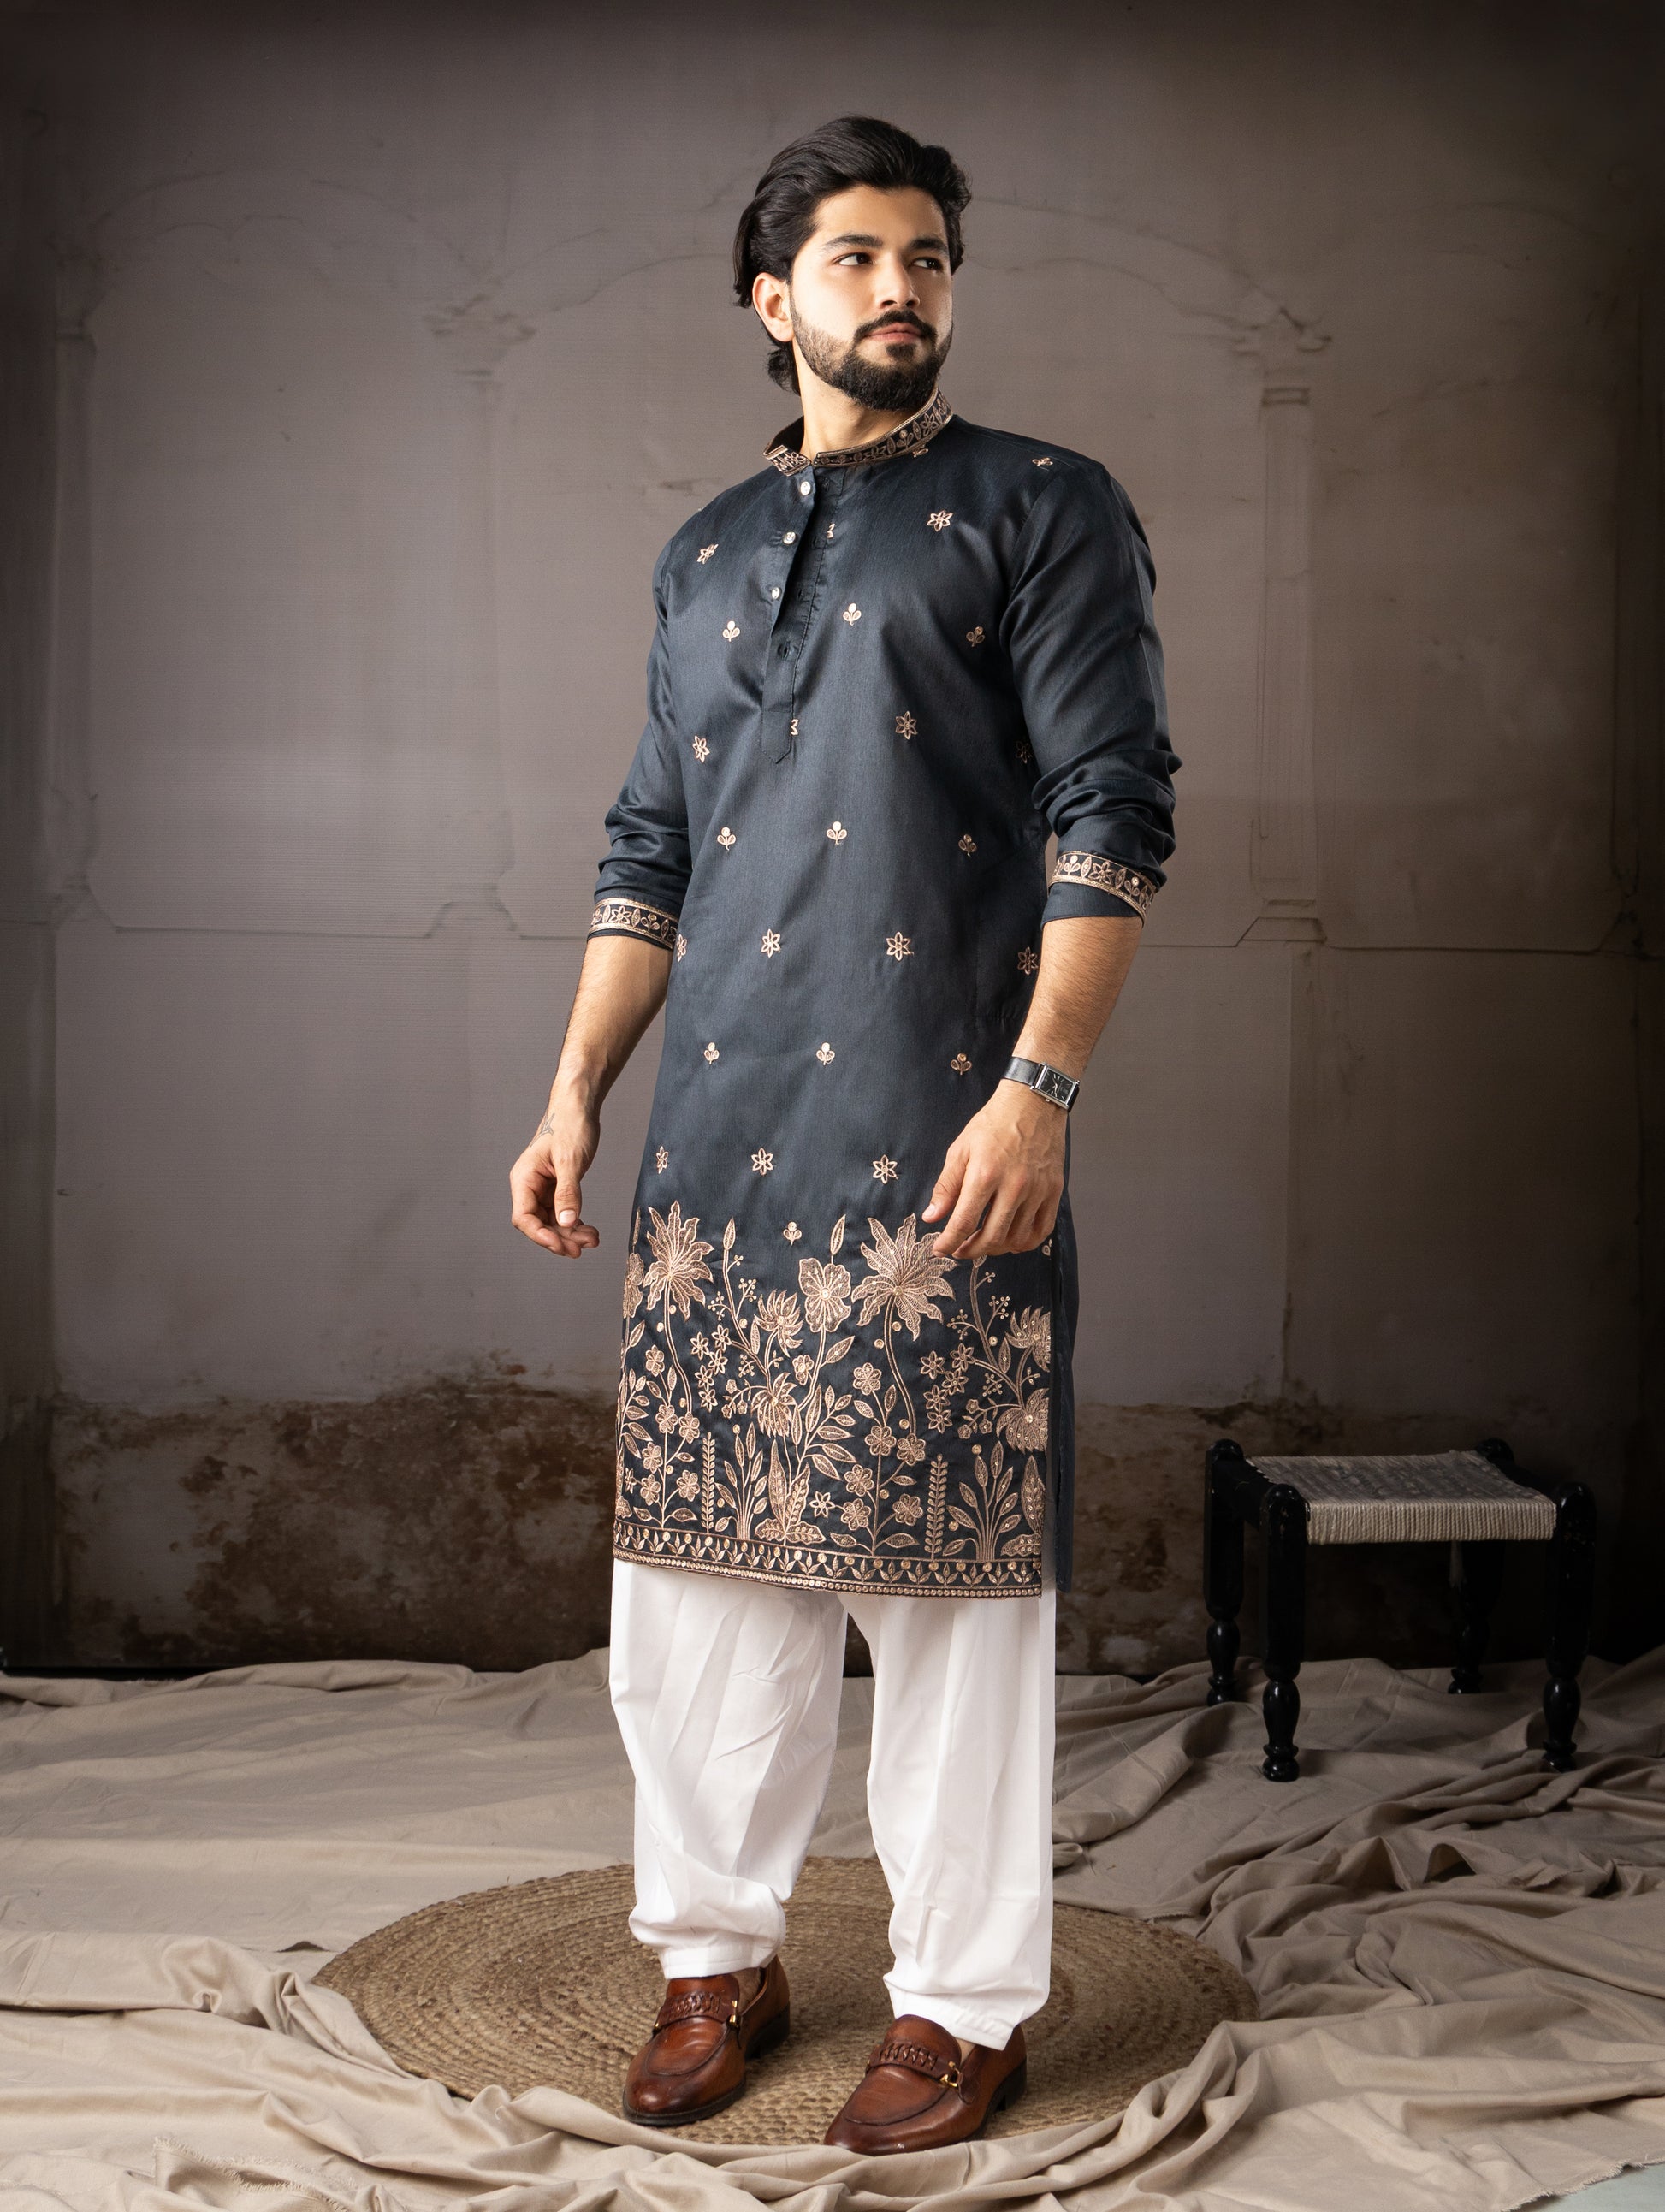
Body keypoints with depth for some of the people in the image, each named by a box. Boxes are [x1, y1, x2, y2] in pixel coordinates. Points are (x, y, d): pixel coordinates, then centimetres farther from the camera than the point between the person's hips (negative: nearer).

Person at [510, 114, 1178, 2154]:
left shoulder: (1042, 509, 4)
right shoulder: (704, 556, 19)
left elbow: (1110, 813, -6)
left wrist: (1039, 1091, -16)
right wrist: (576, 1090, 11)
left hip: (938, 1148, -5)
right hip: (717, 1145, 5)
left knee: (952, 1585, 2)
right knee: (698, 1566, 9)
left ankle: (966, 2004, 18)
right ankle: (717, 1952, 27)